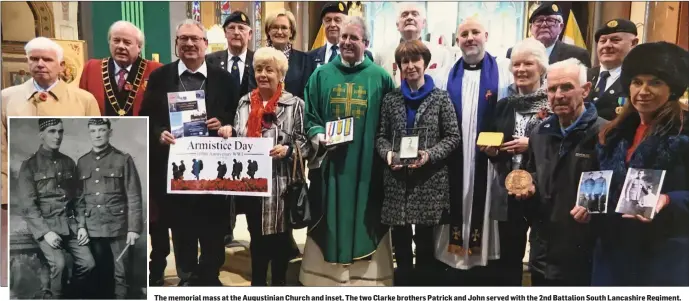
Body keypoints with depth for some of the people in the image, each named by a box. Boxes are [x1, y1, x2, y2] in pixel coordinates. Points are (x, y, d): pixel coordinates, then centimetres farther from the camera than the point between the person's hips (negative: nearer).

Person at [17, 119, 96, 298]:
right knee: (60, 264, -24)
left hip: (70, 224, 4)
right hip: (45, 224, -4)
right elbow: (27, 206, -8)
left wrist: (81, 225, 2)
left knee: (88, 263, -10)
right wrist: (45, 232, -17)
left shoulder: (69, 163, 12)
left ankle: (74, 296, 12)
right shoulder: (29, 165, -2)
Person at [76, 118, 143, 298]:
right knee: (99, 273, 13)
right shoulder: (82, 162, 10)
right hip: (92, 228, 4)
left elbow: (134, 197, -6)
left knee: (121, 274, 2)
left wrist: (133, 228, -11)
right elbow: (78, 196, 12)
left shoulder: (123, 159, -2)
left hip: (118, 226, -3)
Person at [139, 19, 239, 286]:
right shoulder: (159, 77, 5)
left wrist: (223, 124, -12)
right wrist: (159, 133, -14)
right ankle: (187, 277, 29)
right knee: (180, 226, 11)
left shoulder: (224, 79, 5)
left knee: (213, 226, 9)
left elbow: (237, 118, 7)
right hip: (173, 163, 0)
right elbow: (146, 118, 5)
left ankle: (210, 276, 29)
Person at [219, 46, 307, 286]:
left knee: (280, 234, 10)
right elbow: (237, 138, 15)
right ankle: (257, 282, 29)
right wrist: (228, 132, -6)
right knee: (257, 234, 15)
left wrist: (287, 150, -22)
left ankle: (279, 281, 27)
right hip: (250, 181, 4)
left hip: (280, 182, -3)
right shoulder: (245, 102, 8)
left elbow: (304, 142, -4)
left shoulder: (294, 104, -5)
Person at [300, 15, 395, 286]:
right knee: (330, 222, 6)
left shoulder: (380, 78, 4)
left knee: (364, 220, 5)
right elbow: (309, 117, 8)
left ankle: (366, 274, 19)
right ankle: (326, 273, 20)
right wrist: (317, 136, -11)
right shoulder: (321, 75, 7)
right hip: (330, 164, 1)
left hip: (367, 165, -1)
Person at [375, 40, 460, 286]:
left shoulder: (440, 97, 1)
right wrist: (388, 153, -12)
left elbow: (453, 137, -2)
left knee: (425, 242, 8)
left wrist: (430, 155, -16)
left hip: (429, 181, -2)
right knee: (400, 241, 9)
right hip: (397, 180, 2)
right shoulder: (391, 99, 8)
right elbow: (381, 136, 8)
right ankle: (403, 282, 24)